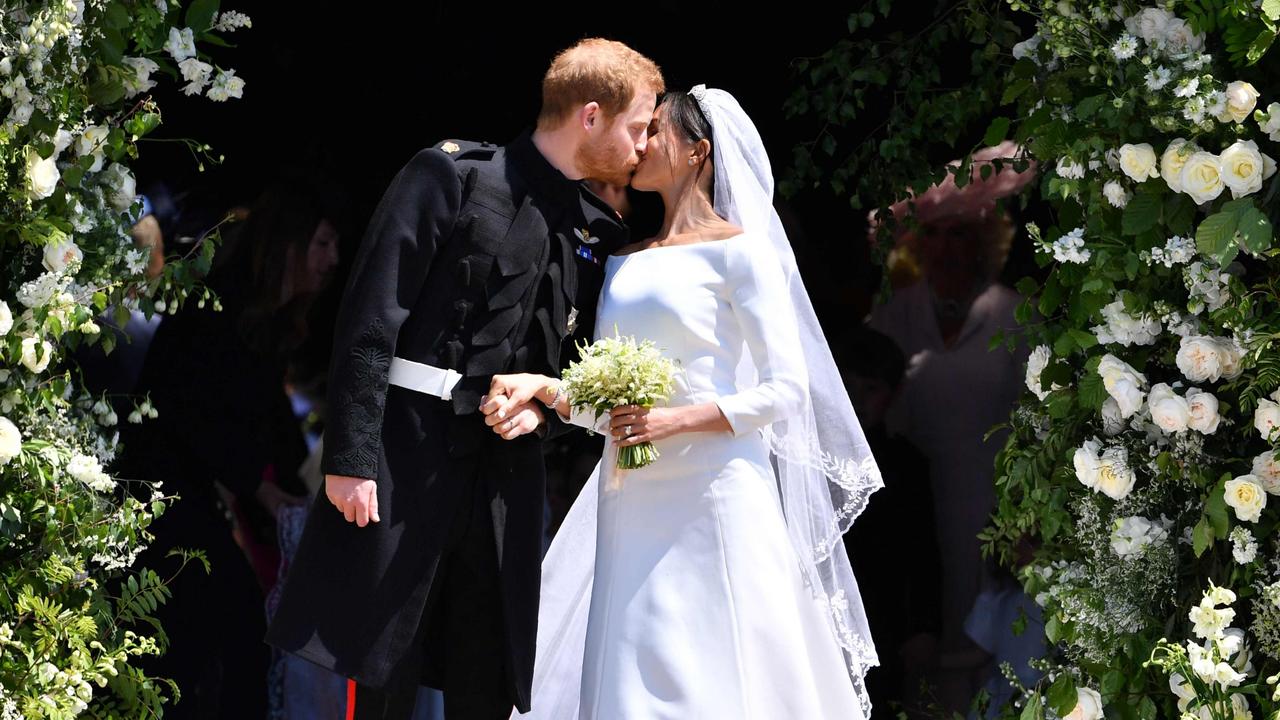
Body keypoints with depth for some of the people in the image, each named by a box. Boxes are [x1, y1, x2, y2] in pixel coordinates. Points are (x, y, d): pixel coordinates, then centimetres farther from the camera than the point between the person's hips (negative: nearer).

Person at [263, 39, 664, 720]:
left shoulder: (600, 233, 13)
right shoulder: (451, 175, -5)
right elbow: (370, 318, -9)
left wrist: (542, 406, -3)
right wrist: (351, 455, -16)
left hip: (506, 475, 6)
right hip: (407, 456, -6)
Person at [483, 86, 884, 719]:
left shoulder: (736, 251, -2)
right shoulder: (623, 263, 17)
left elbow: (784, 389, -7)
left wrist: (676, 421, -17)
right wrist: (543, 387, -2)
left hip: (711, 497, -6)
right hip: (629, 501, 6)